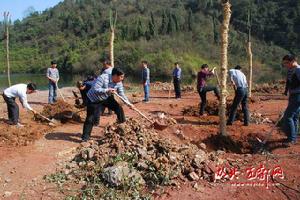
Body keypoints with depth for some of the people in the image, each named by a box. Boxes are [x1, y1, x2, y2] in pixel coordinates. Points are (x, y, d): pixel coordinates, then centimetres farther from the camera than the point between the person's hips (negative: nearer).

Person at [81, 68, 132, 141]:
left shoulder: (119, 83, -12)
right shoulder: (103, 78, -32)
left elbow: (122, 94, -6)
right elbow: (95, 90, -35)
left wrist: (128, 103, -16)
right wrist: (107, 90, -40)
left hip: (106, 98, 6)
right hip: (94, 99, -6)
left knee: (119, 108, -6)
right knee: (90, 118, -5)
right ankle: (85, 136, 8)